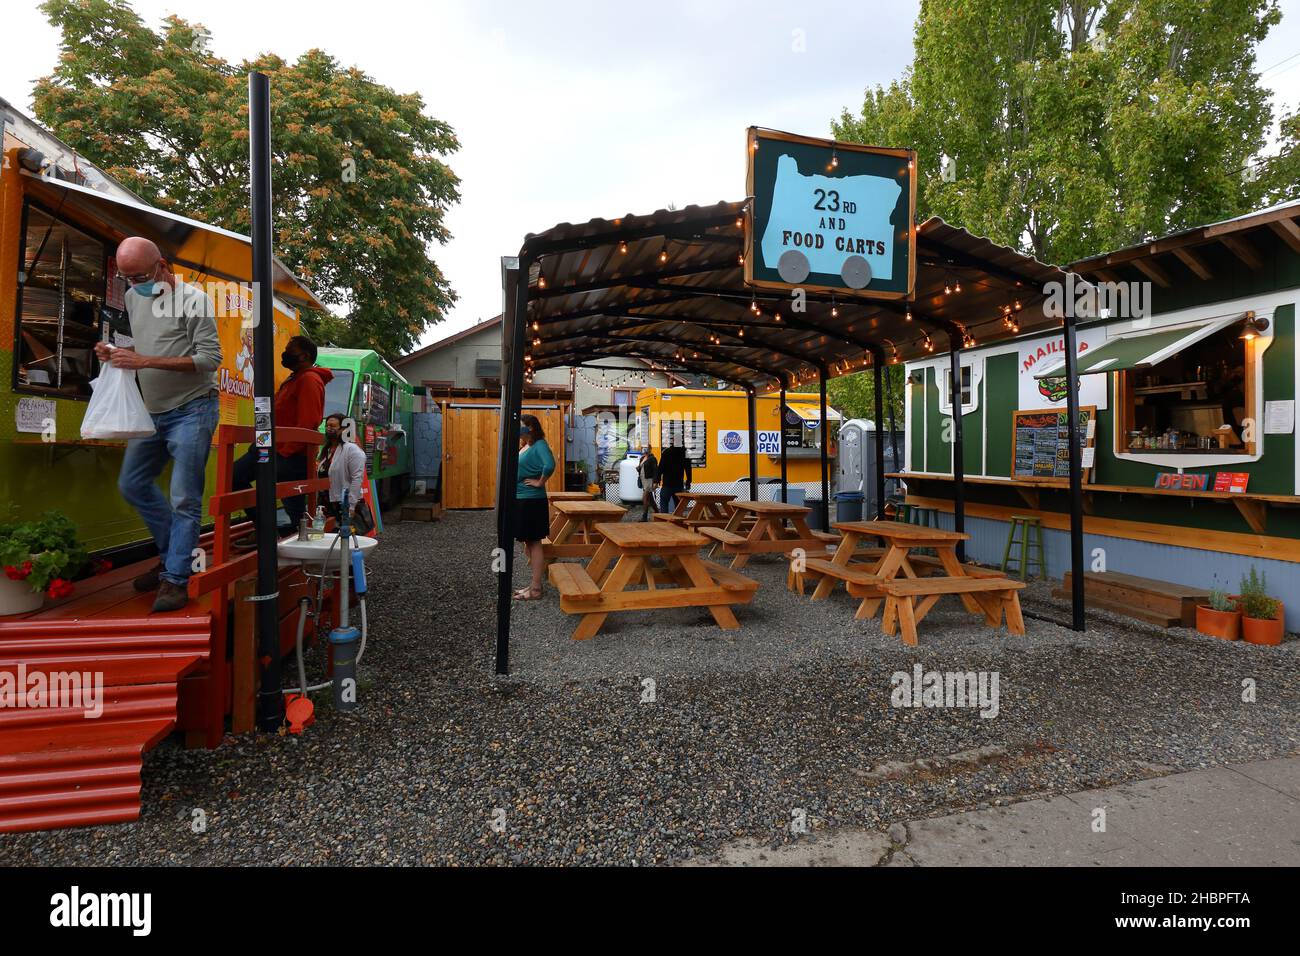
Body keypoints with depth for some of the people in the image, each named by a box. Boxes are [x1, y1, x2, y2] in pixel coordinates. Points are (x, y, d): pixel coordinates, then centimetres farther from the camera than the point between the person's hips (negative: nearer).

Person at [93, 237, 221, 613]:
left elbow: (210, 357, -16)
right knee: (132, 484, 14)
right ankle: (172, 553, 28)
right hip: (152, 412, 8)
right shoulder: (133, 297, 12)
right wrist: (117, 352, 0)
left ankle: (176, 579, 1)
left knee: (184, 498, -7)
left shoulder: (193, 299, -12)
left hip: (191, 409, -8)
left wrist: (147, 362, -21)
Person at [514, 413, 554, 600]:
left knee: (534, 543, -3)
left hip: (532, 501, -9)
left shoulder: (539, 445, -15)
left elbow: (549, 465, -33)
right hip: (521, 500, 9)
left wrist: (540, 482, -20)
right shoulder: (526, 447, 12)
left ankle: (536, 589, 4)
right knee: (528, 543, 14)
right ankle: (534, 584, 23)